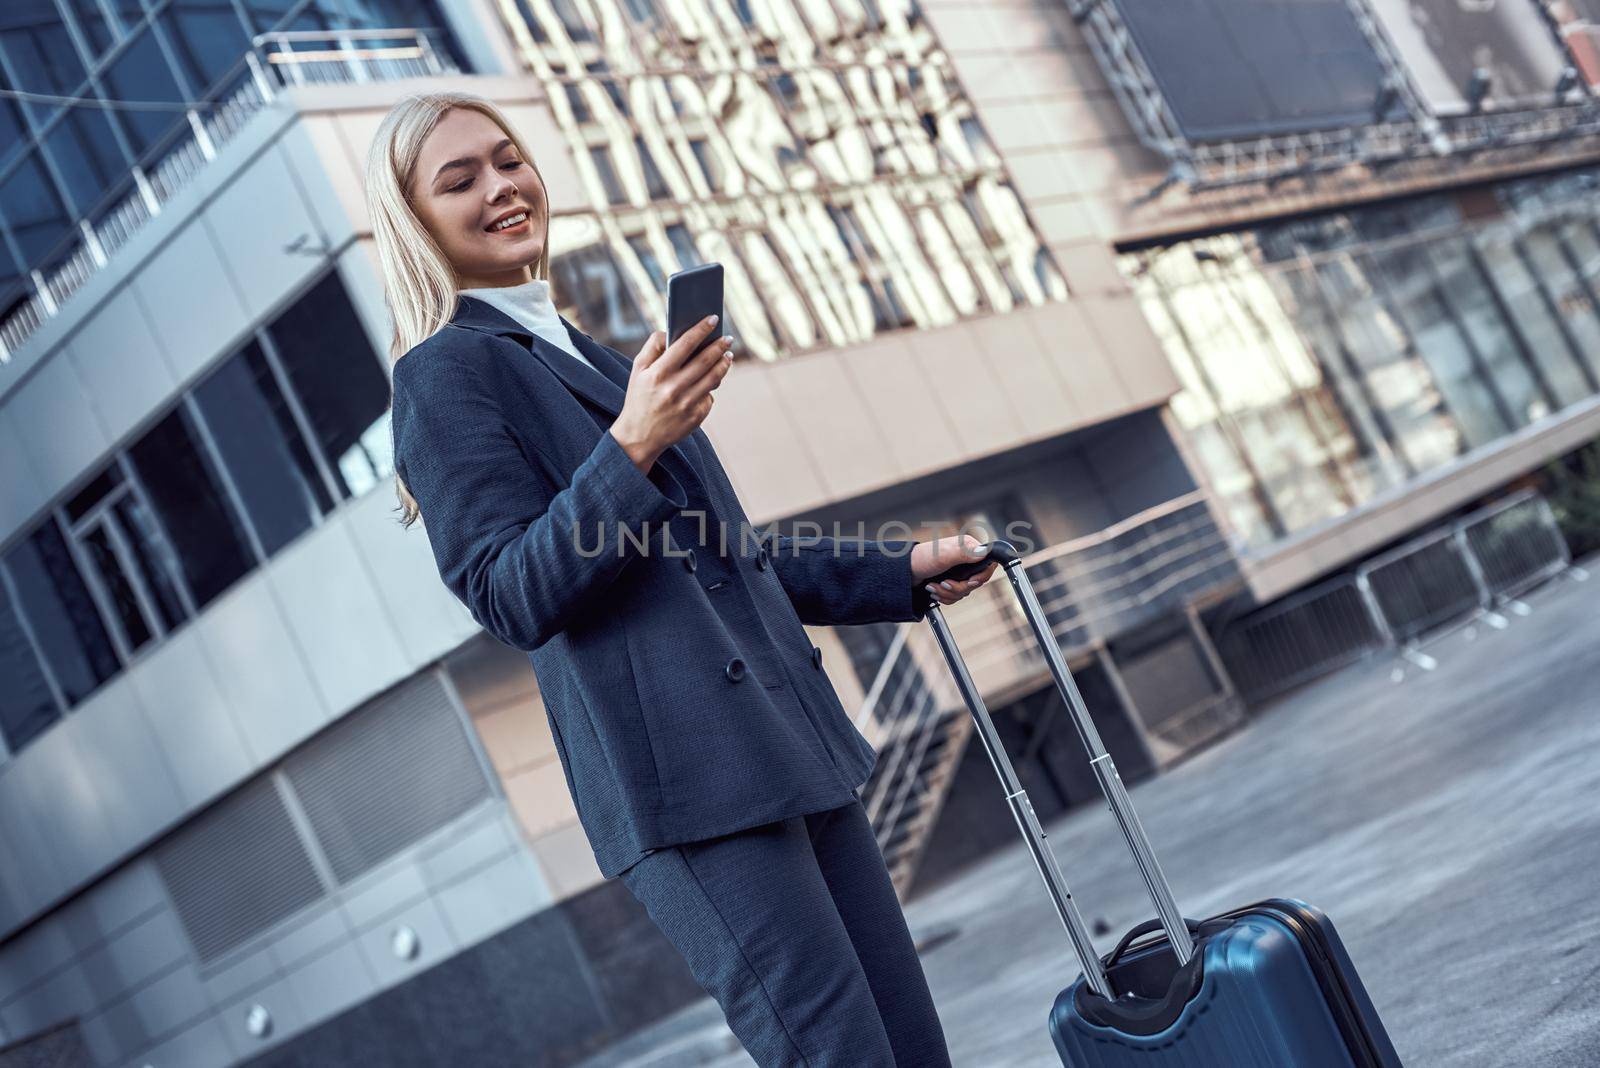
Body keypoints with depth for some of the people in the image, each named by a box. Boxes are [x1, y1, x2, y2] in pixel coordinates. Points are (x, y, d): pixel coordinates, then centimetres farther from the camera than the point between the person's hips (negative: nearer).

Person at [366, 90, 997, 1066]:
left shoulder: (595, 359, 23)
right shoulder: (443, 373, -3)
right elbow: (513, 599, -13)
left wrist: (904, 573, 24)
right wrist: (631, 449, -23)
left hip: (787, 745, 8)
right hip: (680, 772, -8)